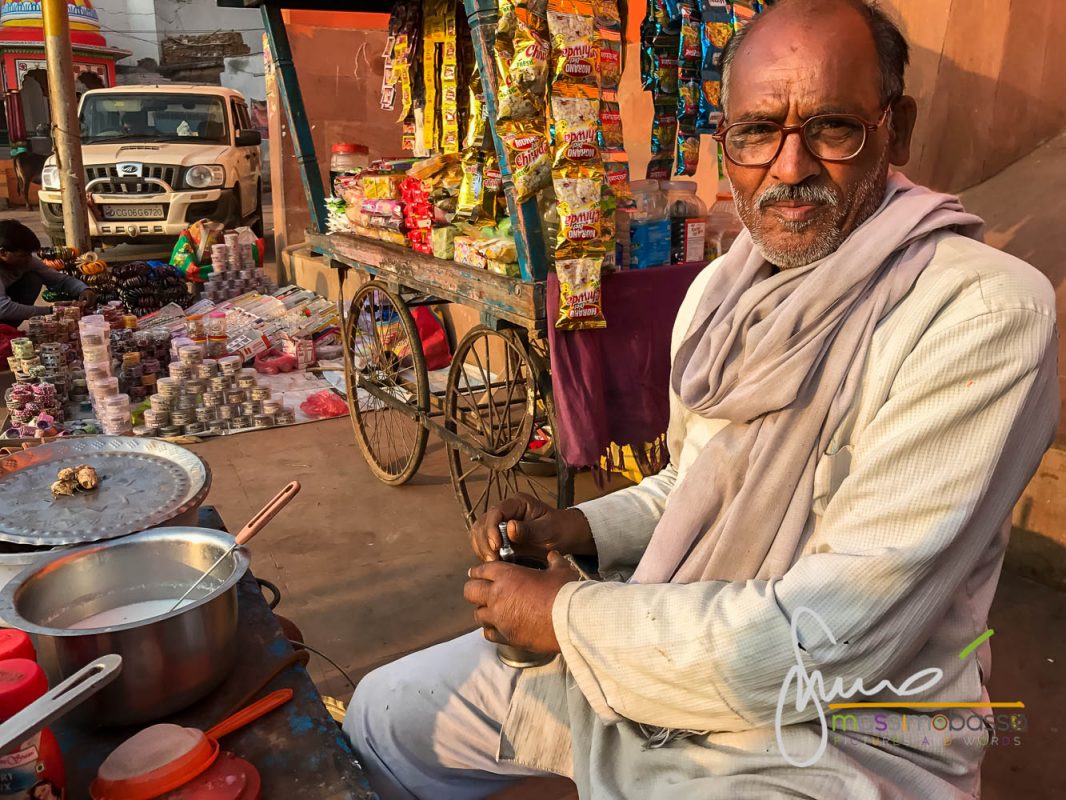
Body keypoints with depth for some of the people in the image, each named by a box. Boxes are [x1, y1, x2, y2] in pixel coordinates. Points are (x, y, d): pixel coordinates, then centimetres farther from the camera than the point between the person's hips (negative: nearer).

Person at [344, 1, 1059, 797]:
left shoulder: (986, 313, -21)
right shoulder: (721, 288, 3)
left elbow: (830, 644, -25)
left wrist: (570, 613, -16)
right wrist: (581, 529, -3)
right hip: (660, 653, 7)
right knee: (382, 713, 11)